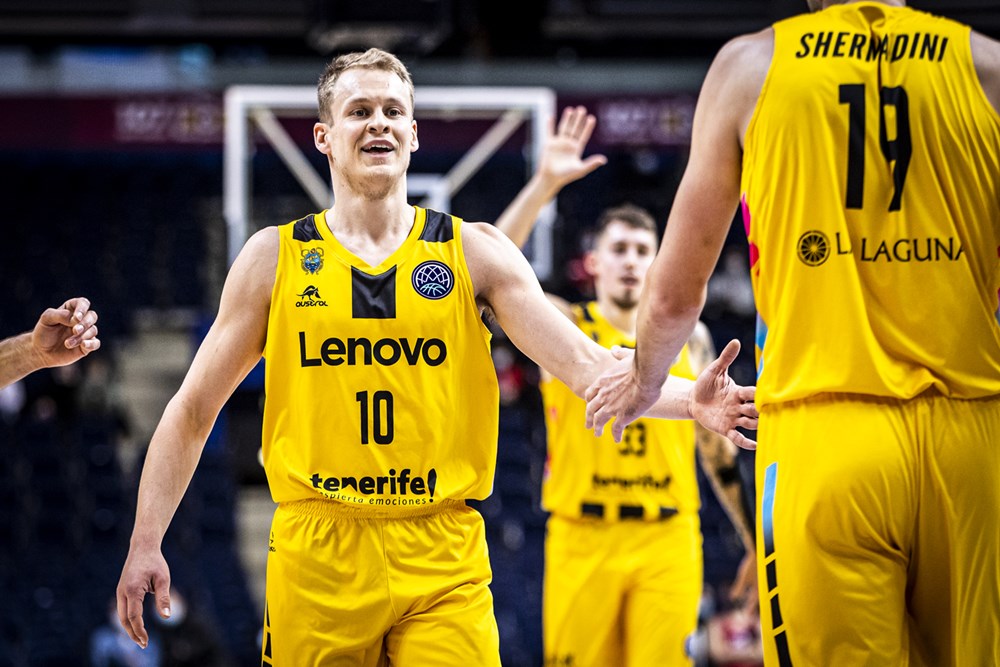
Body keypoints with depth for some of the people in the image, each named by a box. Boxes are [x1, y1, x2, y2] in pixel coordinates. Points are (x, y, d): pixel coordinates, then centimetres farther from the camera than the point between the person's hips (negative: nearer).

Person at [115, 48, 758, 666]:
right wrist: (146, 544, 3)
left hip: (442, 561, 0)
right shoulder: (275, 257, 7)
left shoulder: (473, 252, 6)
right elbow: (194, 409, 10)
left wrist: (688, 400, -21)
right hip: (315, 555, 0)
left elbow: (583, 363, -3)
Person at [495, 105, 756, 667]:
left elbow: (719, 448, 17)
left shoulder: (688, 338, 12)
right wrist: (545, 185, -21)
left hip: (667, 542, 1)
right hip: (581, 541, -1)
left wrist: (755, 543, 16)